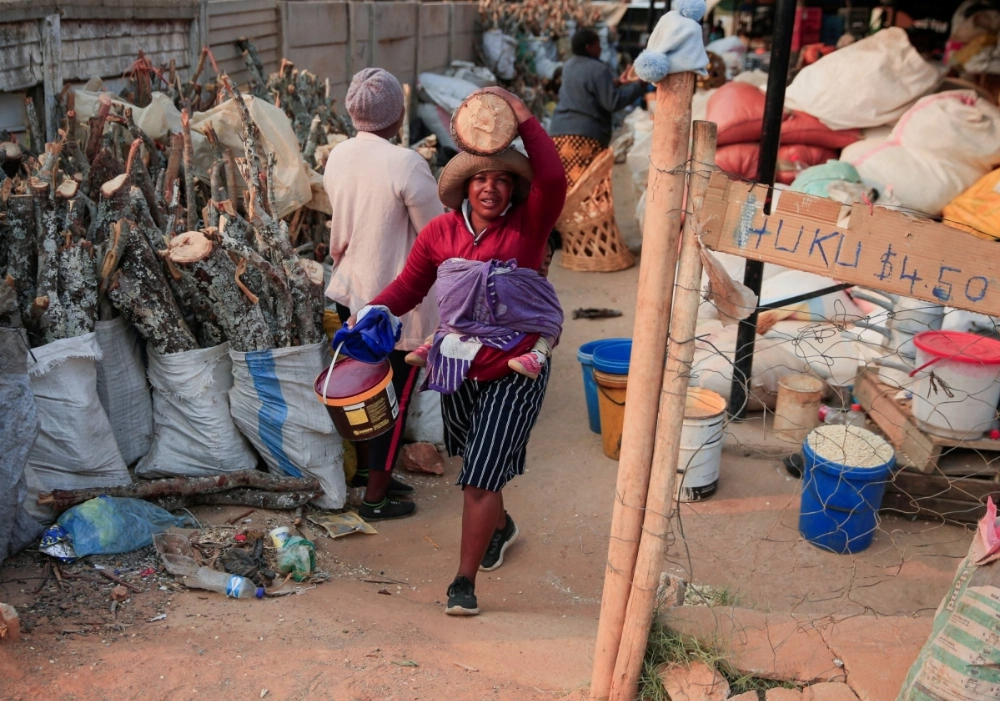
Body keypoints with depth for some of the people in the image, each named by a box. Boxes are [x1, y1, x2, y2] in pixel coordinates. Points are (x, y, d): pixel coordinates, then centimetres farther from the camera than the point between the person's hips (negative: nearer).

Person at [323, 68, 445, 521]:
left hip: (350, 291, 7)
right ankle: (376, 496, 17)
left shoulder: (338, 157, 0)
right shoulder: (406, 164, -22)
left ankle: (367, 469, 38)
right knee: (394, 396, 6)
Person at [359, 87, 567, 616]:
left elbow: (552, 179, -27)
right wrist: (376, 313, -12)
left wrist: (522, 116, -24)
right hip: (458, 365, 4)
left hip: (515, 370, -4)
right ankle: (500, 527, 54)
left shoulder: (528, 225, -10)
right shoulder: (441, 232, -1)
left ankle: (465, 580, 5)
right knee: (475, 463, 23)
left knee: (482, 474, -7)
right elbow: (410, 285, 5)